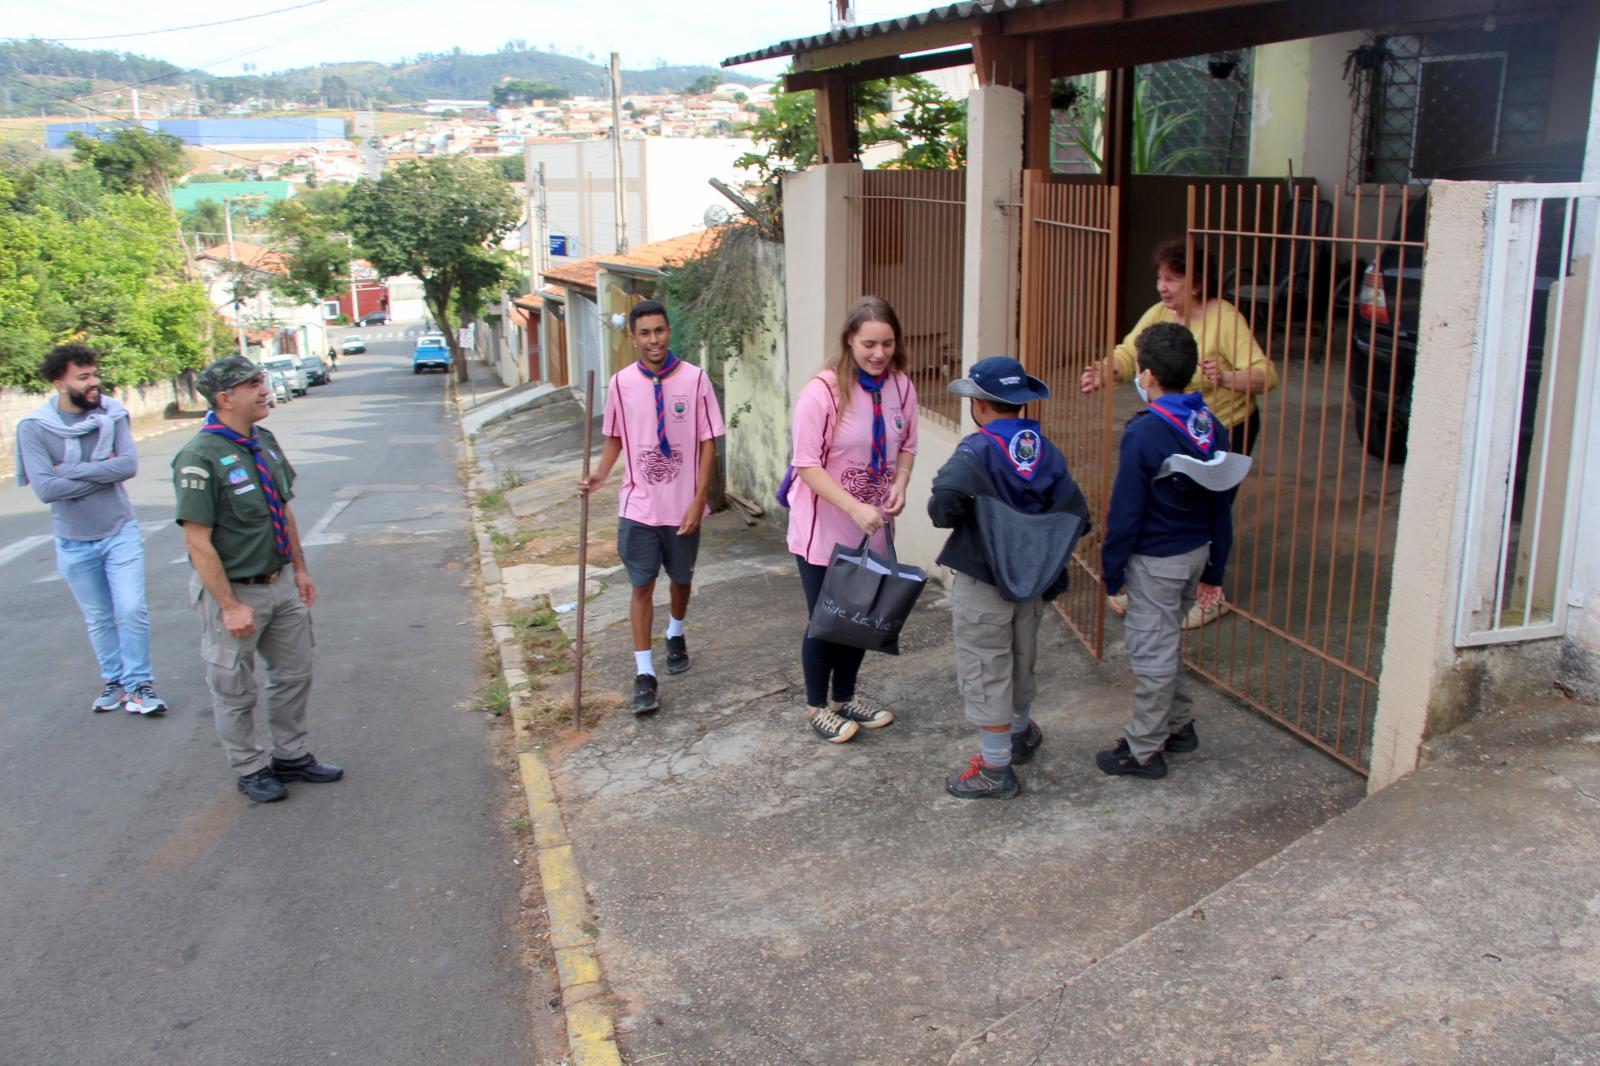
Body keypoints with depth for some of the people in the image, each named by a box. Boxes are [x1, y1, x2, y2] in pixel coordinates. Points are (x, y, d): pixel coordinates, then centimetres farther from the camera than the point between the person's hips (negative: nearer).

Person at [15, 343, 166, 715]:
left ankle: (139, 684, 13)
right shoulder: (34, 426, -13)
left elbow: (129, 465, -21)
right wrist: (102, 472, -18)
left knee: (132, 610, -2)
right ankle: (113, 680, 30)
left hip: (120, 531, 0)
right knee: (98, 619, 14)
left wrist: (71, 469, -22)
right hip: (74, 542, 0)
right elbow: (45, 488, -22)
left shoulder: (112, 413, -9)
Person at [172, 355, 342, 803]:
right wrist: (230, 606, -20)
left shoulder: (265, 441, 3)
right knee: (235, 690, 9)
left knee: (294, 674, 17)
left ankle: (290, 755, 34)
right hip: (234, 590, -7)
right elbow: (198, 541, -21)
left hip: (281, 583, 8)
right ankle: (250, 768, 27)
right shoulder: (200, 458, -21)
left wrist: (300, 569, 14)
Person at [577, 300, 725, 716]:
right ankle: (644, 673, 7)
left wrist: (699, 501, -10)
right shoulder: (621, 383, -4)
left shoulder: (695, 379, -10)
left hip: (683, 506, 0)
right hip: (638, 506, 0)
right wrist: (601, 473, -7)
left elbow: (708, 444, -6)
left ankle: (676, 635, 47)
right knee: (642, 585, 0)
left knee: (681, 578, 18)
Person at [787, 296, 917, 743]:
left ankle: (844, 695, 38)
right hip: (824, 530, -5)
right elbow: (808, 465, -21)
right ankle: (817, 706, 28)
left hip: (873, 528, 5)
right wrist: (855, 508, -29)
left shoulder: (901, 387, -5)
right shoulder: (821, 392, -22)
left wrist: (899, 485, -11)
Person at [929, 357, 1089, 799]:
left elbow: (944, 504, -35)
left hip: (983, 583, -6)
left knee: (984, 672, 5)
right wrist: (1039, 545, 12)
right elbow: (1077, 518, -2)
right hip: (1031, 582, 6)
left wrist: (943, 513, -12)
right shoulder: (1047, 451, -1)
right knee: (1021, 660, 25)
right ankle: (1022, 733, 46)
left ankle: (996, 769, 12)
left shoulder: (977, 450, -19)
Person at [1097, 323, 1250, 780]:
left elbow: (1125, 513, -18)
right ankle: (1179, 725, 36)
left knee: (1152, 653, 4)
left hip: (1155, 561, -7)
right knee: (1166, 642, 24)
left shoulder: (1143, 433, -22)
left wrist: (1112, 572, -8)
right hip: (1196, 553, 8)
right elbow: (1222, 506, 7)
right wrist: (1214, 571, 15)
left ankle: (1143, 751, 16)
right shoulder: (1211, 426, 0)